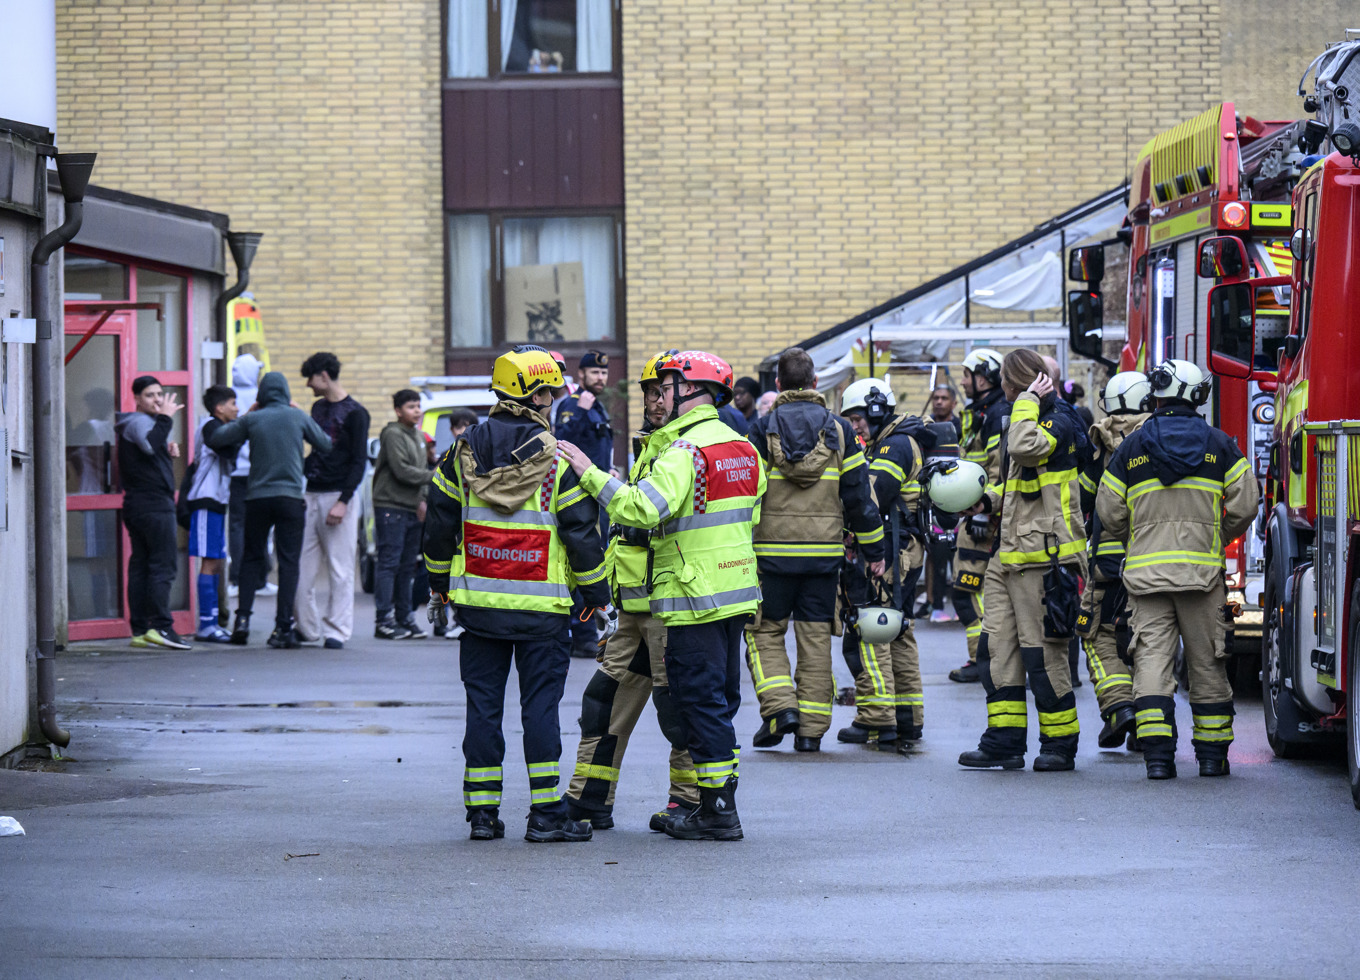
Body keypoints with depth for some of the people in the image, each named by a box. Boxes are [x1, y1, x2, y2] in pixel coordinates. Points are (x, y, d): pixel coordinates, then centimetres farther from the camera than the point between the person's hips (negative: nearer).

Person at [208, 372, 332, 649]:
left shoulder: (252, 420, 2)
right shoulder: (298, 417, 1)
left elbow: (215, 439, 7)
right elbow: (326, 445, 10)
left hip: (257, 498, 2)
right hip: (290, 498, -2)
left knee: (253, 559, 13)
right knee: (288, 562, 0)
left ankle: (243, 618, 0)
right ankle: (283, 628, -6)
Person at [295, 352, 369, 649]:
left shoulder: (354, 413, -4)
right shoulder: (318, 407, 17)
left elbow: (359, 462, -9)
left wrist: (343, 501, -15)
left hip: (337, 497, -7)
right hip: (311, 496, 7)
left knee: (339, 569, -3)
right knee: (302, 567, 2)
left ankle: (337, 630, 1)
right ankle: (307, 628, 9)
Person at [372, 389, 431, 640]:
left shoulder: (418, 437, 18)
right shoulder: (393, 434, -9)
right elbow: (402, 471, -17)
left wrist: (422, 500, 7)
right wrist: (434, 477, -13)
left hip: (412, 510, 8)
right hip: (391, 507, -8)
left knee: (407, 567, 10)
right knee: (389, 564, -8)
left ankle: (404, 618, 14)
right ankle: (384, 620, -8)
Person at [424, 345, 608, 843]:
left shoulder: (463, 453, 2)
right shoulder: (557, 460, -9)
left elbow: (439, 522, 8)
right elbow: (582, 531, -7)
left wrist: (439, 583, 21)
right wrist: (597, 594, 5)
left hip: (477, 599, 3)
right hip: (539, 605, -3)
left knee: (483, 703, 8)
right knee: (541, 703, 2)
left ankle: (482, 810, 9)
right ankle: (546, 813, 1)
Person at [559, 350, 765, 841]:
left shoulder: (686, 449, -16)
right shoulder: (742, 448, 12)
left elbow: (643, 507, -29)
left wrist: (590, 474, -22)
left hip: (695, 597, -9)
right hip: (737, 592, 9)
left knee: (701, 699, -4)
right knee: (720, 699, 14)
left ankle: (717, 811, -4)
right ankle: (722, 802, 18)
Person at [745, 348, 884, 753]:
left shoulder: (762, 430, -3)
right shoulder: (840, 430, 3)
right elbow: (859, 494, 5)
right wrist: (873, 550, 12)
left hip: (772, 551, -2)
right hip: (824, 552, 2)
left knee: (765, 631, 10)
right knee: (816, 637, 6)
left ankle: (780, 706, -9)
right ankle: (812, 729, 6)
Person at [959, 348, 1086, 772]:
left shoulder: (1058, 424, -9)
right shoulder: (1029, 422, 20)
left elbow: (1025, 448, -31)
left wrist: (1029, 401, -19)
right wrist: (988, 500, 15)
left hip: (1044, 558, -9)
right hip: (1009, 556, 10)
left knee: (1043, 652, -4)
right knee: (996, 646, 5)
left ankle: (1060, 745, 5)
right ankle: (1004, 741, 8)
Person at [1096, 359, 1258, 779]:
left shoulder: (1131, 448, 4)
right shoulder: (1218, 445, 3)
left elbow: (1109, 512, 6)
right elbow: (1245, 505, 0)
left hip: (1146, 571, 0)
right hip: (1202, 569, 0)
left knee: (1152, 658, -3)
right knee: (1206, 662, 9)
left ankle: (1157, 755, -13)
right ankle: (1212, 753, 14)